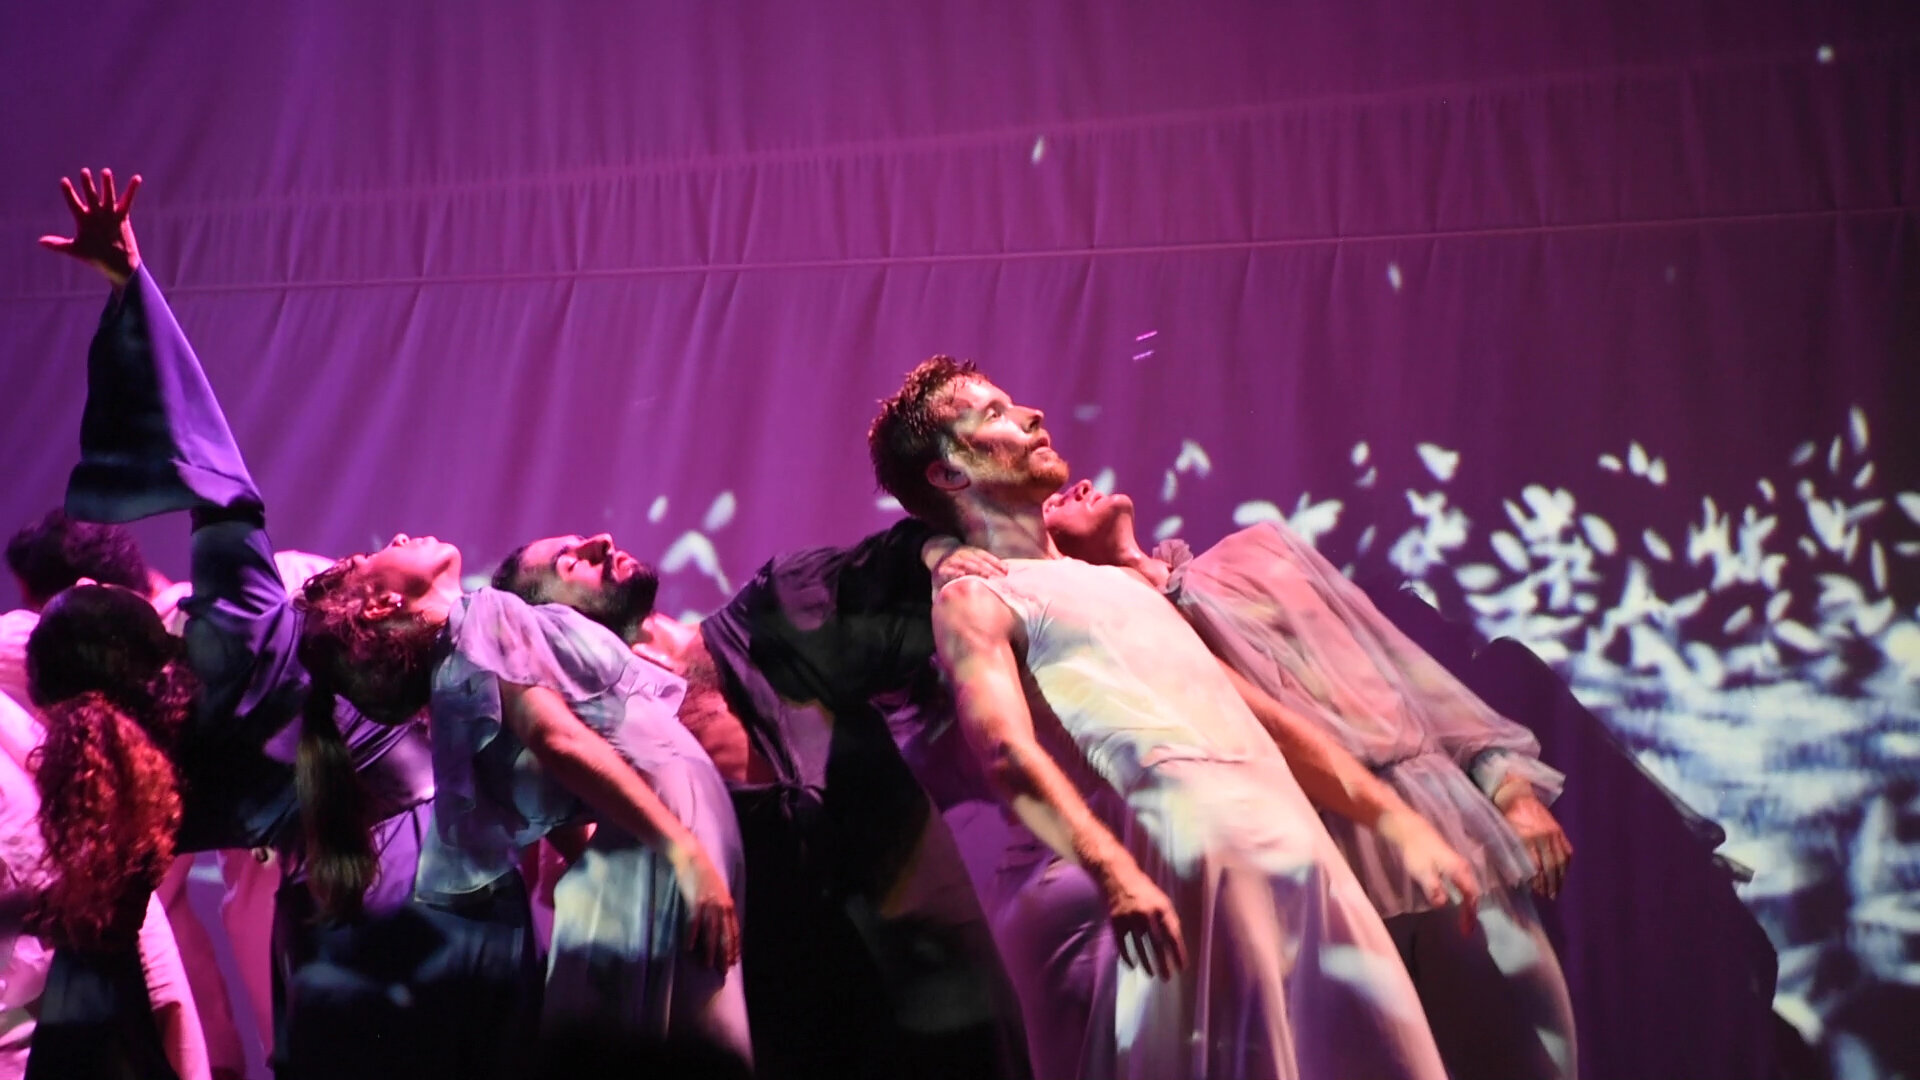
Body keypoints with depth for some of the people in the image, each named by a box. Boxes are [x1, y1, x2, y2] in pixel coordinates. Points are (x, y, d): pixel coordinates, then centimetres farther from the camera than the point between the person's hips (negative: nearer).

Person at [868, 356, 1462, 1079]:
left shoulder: (1116, 577, 28)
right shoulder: (972, 598, 3)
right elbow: (1004, 747, -15)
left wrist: (1391, 816, 21)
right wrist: (1111, 869, -32)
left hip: (1302, 844, 8)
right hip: (1191, 850, -7)